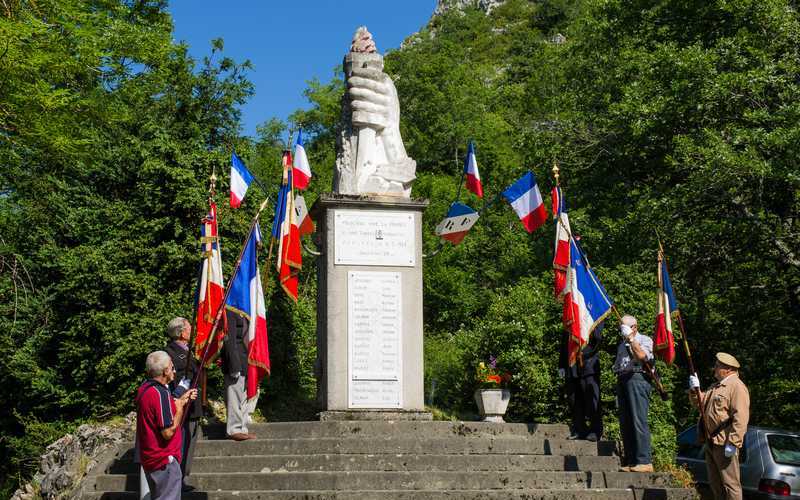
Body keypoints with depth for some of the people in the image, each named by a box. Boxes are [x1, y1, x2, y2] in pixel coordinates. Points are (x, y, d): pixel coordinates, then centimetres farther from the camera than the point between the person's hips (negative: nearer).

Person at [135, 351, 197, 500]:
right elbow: (168, 432, -25)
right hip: (164, 460, -10)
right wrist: (180, 407, -12)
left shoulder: (144, 388, 6)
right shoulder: (160, 393, -23)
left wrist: (181, 400, 12)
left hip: (149, 458, 10)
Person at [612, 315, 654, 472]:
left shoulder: (644, 340, 6)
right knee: (625, 423, 3)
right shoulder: (622, 344, 28)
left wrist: (631, 338, -8)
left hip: (637, 379, -7)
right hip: (622, 380, 7)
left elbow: (641, 355, -14)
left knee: (638, 421, -14)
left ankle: (644, 461, -16)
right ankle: (630, 461, 5)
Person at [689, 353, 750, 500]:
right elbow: (700, 402, 26)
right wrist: (695, 389, 5)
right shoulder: (716, 386, 20)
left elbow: (740, 418, -21)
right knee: (715, 482, 16)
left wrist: (732, 443, -26)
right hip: (711, 442, 10)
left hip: (725, 443, -10)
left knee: (730, 483, -7)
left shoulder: (736, 386, -12)